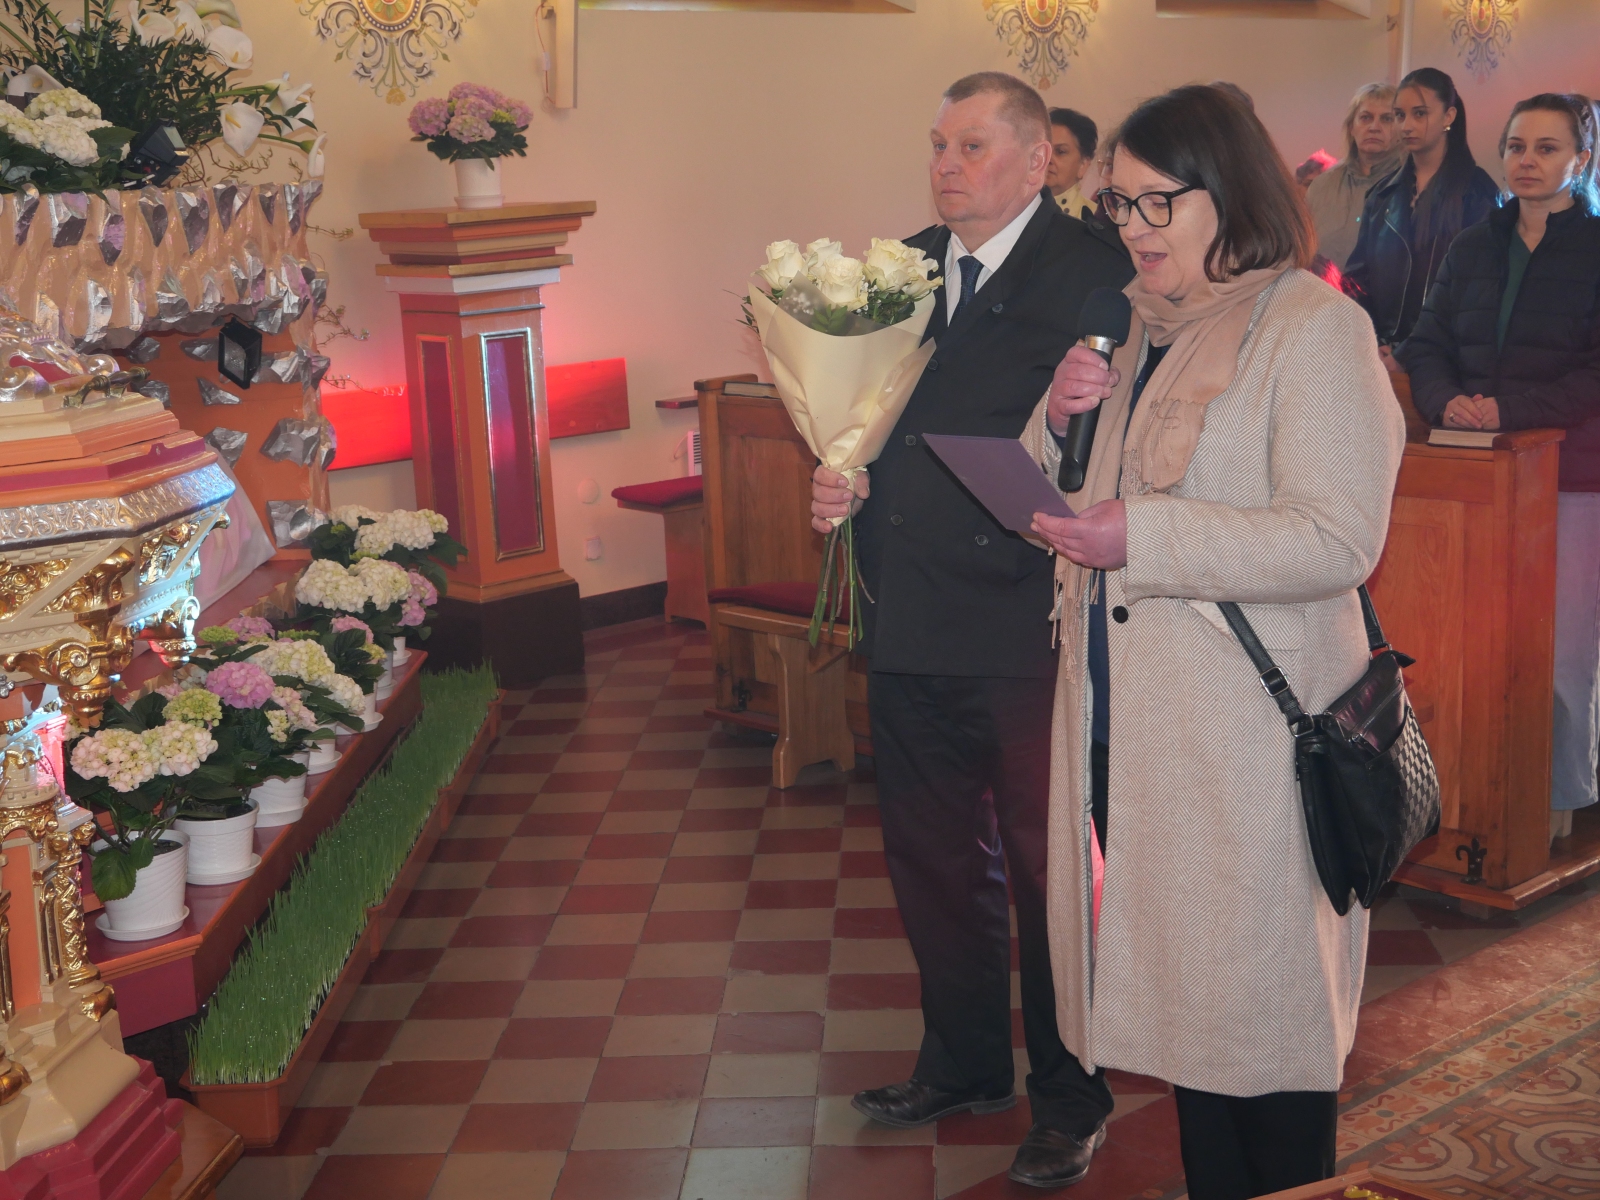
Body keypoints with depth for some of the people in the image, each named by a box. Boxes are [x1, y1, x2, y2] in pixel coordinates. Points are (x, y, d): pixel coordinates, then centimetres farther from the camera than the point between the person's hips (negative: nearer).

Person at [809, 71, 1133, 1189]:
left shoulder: (1092, 270, -10)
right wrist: (844, 478, 1)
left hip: (1029, 632, -7)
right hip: (912, 625, 7)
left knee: (1048, 870, 7)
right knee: (932, 857, 19)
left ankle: (1071, 1098, 25)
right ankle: (964, 1063, 39)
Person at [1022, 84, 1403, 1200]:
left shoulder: (1314, 325, -10)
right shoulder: (1132, 325, 14)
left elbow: (1340, 538, -19)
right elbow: (1065, 498, 19)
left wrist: (1143, 539, -23)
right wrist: (1060, 419, -2)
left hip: (1244, 733, -7)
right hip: (1122, 720, 7)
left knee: (1258, 1004, 3)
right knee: (1172, 983, 16)